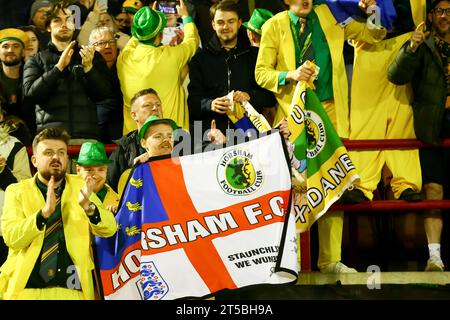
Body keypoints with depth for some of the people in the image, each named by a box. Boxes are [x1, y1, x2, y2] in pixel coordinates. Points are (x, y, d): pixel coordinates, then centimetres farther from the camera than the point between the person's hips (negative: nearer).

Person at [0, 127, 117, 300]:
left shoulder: (79, 186, 7)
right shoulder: (16, 191, 2)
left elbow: (109, 229, -2)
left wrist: (88, 206, -21)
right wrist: (44, 212, -25)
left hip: (72, 290, 1)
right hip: (27, 288, -1)